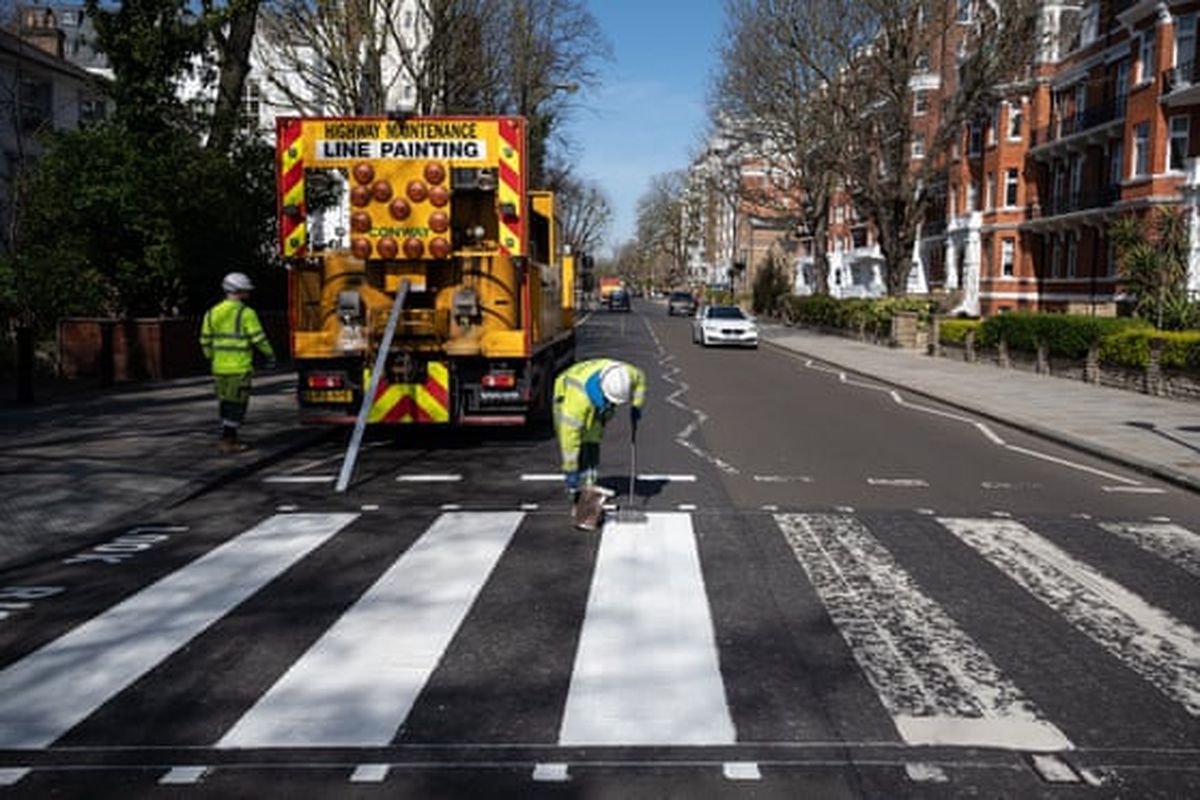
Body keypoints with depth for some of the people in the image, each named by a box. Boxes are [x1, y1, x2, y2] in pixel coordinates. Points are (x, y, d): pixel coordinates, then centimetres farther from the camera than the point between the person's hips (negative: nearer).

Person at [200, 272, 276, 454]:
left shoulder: (213, 312, 9)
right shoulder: (246, 313, -10)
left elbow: (205, 340, 12)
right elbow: (258, 338, -11)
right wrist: (270, 356, 2)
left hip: (219, 367, 6)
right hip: (239, 368, -6)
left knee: (225, 404, 15)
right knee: (236, 404, 0)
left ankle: (231, 438, 22)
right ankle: (228, 441, -1)